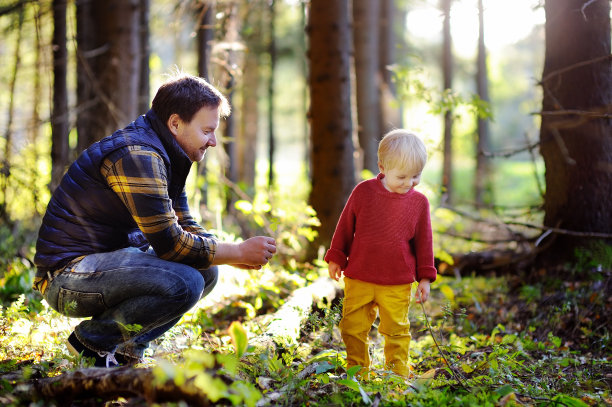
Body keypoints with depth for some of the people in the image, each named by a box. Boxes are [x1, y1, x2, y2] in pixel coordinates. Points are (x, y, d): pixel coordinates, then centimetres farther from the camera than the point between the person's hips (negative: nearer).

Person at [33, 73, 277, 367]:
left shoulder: (165, 156, 12)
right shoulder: (136, 155, -21)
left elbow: (185, 227, 16)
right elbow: (169, 244, -22)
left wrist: (237, 255, -1)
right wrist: (239, 251, -12)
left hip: (106, 260, 11)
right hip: (68, 274, -10)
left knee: (206, 271, 9)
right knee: (184, 283, -27)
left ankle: (127, 347, 6)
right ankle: (93, 340, -7)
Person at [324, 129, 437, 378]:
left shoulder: (419, 202, 0)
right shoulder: (363, 192, -4)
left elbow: (423, 241, 7)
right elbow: (345, 227, 7)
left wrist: (425, 276, 7)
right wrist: (336, 258, 10)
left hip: (398, 285, 0)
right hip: (358, 280, 0)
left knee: (396, 330, 6)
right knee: (353, 328, 7)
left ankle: (398, 373, 20)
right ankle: (357, 369, 22)